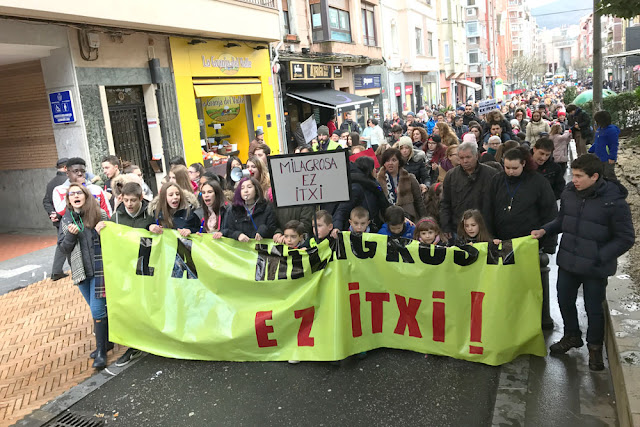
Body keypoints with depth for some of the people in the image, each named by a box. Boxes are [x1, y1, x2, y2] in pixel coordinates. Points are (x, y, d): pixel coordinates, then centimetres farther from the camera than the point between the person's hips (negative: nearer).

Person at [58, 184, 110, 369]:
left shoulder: (100, 214, -6)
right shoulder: (66, 220, 7)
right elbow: (63, 248, 6)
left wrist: (103, 231, -22)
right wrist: (71, 234, -13)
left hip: (99, 269, -4)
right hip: (81, 271, 4)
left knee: (97, 310, -7)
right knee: (97, 309, 16)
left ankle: (101, 351, 4)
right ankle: (106, 340, 31)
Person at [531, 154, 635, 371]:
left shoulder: (614, 202, -19)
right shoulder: (570, 193, -5)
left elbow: (625, 238, -13)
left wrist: (599, 258, -20)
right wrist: (545, 230, -5)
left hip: (595, 269, -5)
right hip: (568, 262, 5)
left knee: (593, 308, 12)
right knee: (565, 301, 19)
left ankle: (595, 347, 37)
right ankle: (572, 336, 45)